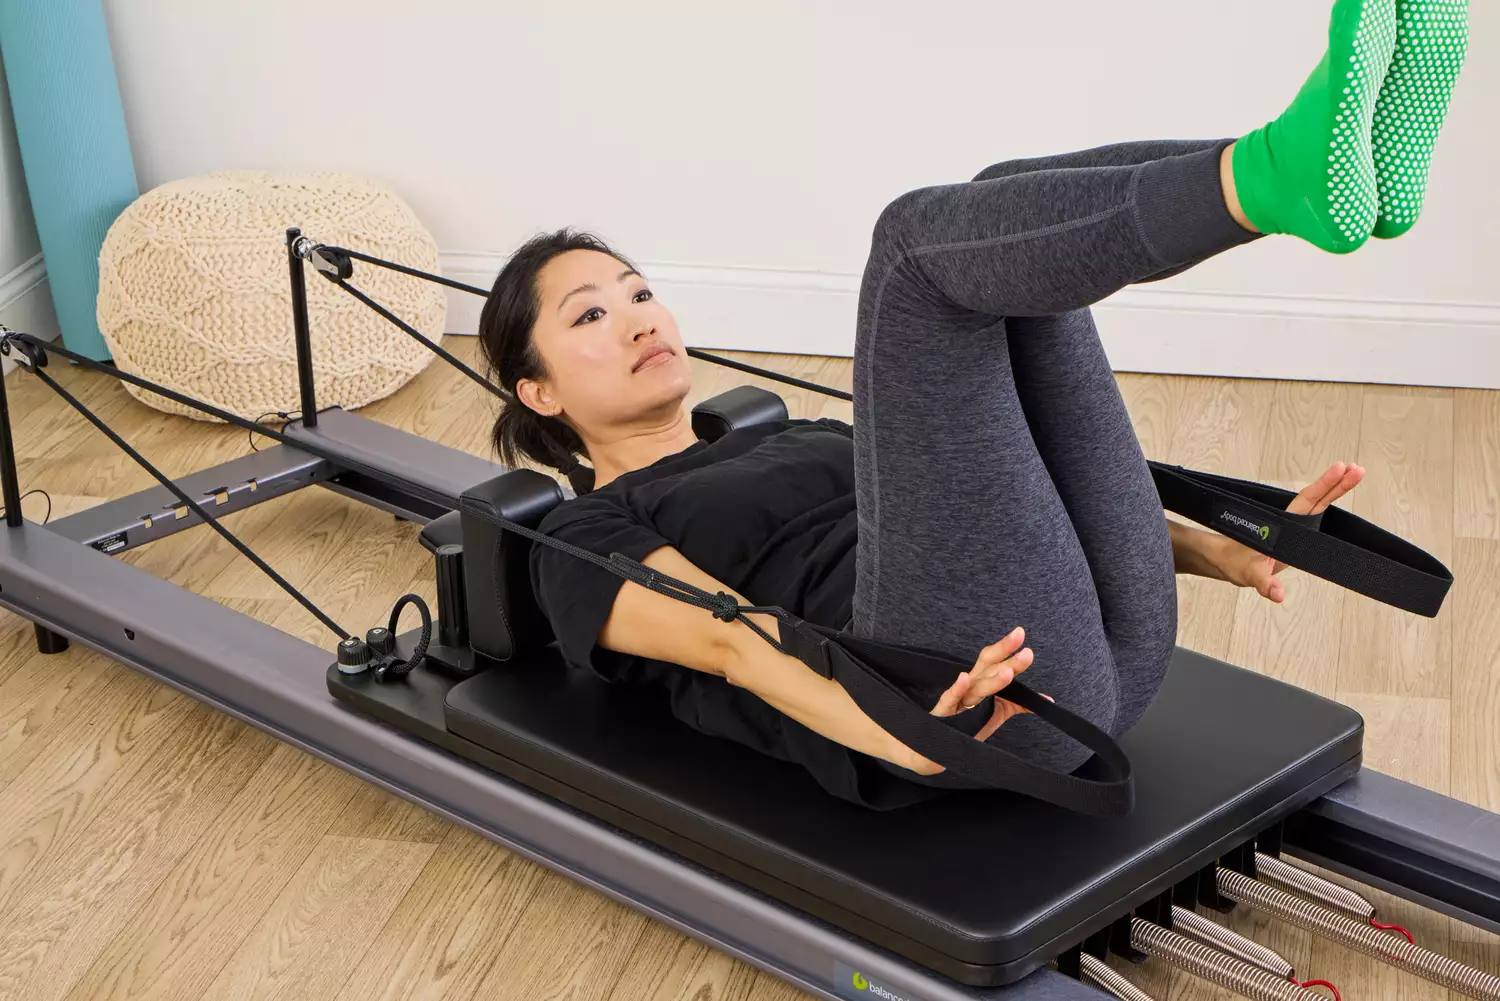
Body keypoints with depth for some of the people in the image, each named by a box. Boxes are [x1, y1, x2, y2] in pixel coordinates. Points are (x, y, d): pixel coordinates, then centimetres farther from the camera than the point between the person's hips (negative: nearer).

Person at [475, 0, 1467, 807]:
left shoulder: (786, 437, 36)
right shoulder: (588, 541, 16)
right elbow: (726, 639, -6)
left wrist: (1210, 546, 10)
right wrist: (892, 731, -27)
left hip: (1114, 638, 7)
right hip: (993, 694, -7)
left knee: (1005, 215, 1)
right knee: (921, 240, -15)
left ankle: (1316, 160, -25)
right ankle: (1282, 174, -38)